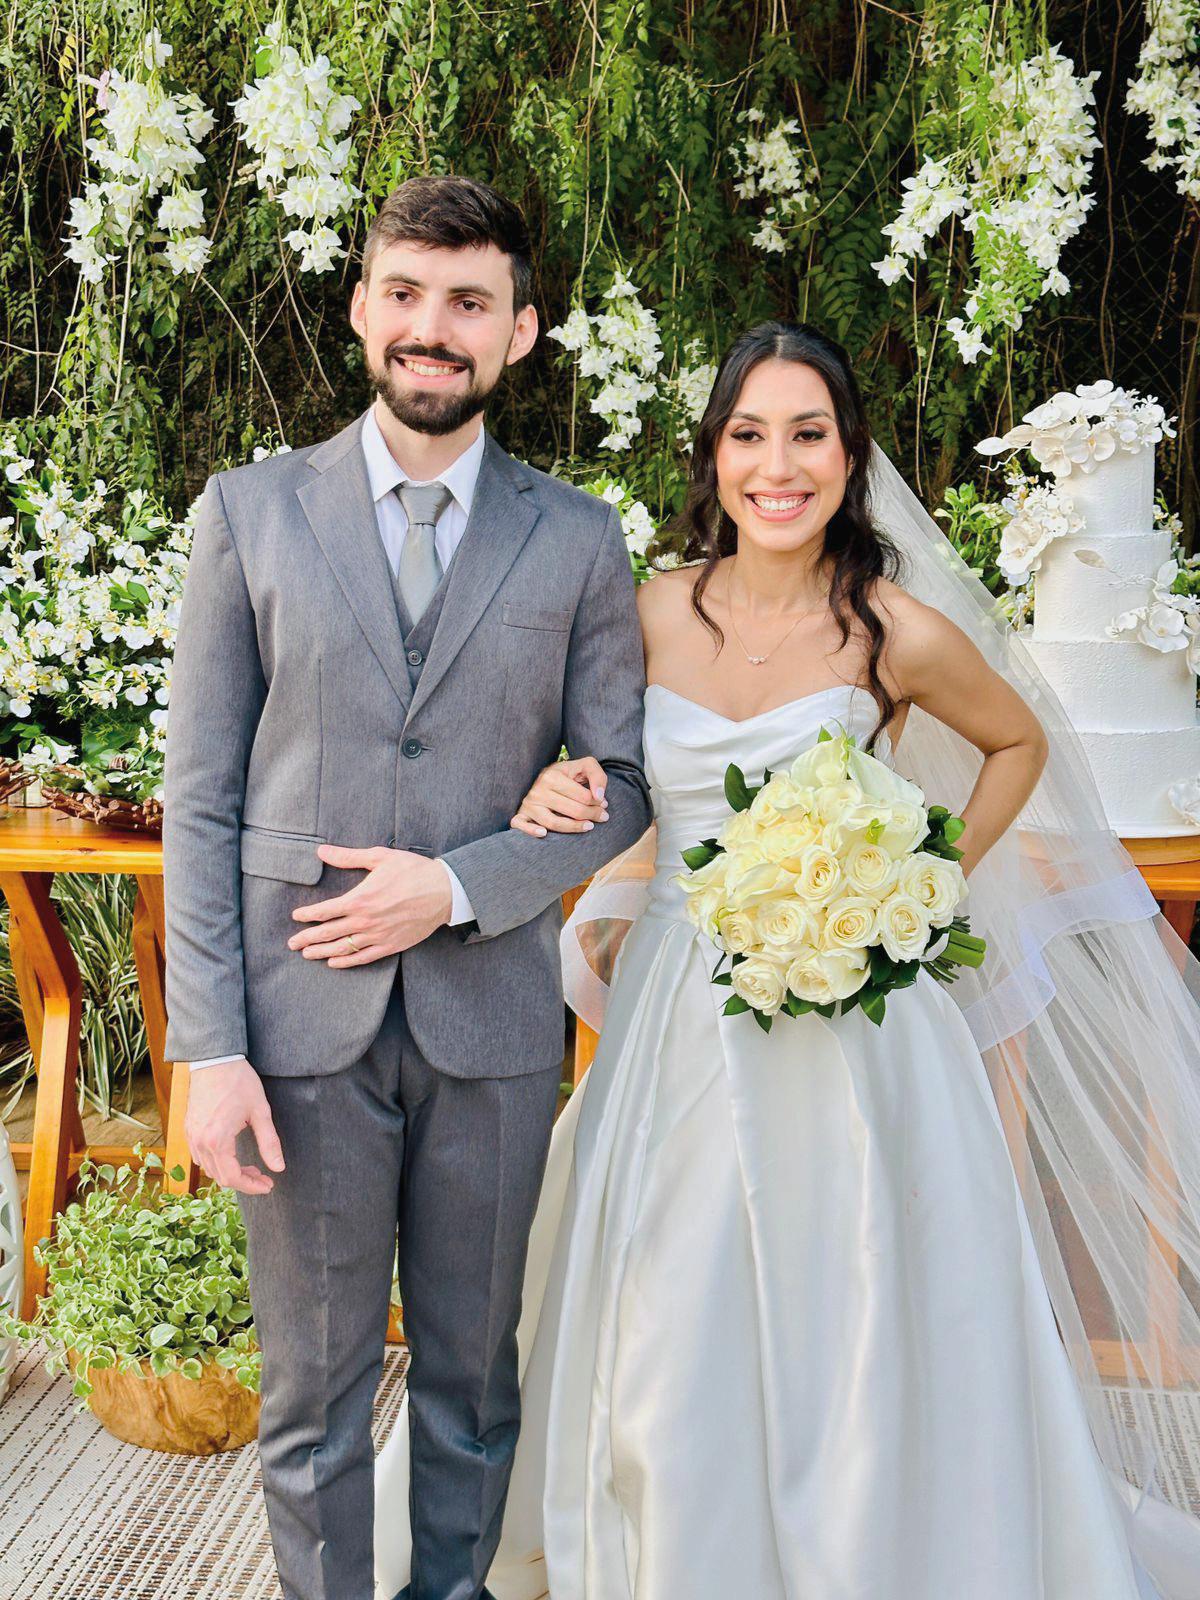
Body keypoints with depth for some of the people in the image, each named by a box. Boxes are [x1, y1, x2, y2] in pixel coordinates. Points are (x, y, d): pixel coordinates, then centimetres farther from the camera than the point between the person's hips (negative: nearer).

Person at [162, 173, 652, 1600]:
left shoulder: (579, 540, 4)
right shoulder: (249, 513, 2)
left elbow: (618, 783, 4)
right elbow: (201, 798, -1)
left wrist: (460, 885, -12)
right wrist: (208, 1048, -8)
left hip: (492, 1019, 1)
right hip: (304, 1018, -1)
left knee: (472, 1375, 16)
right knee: (312, 1390, 10)